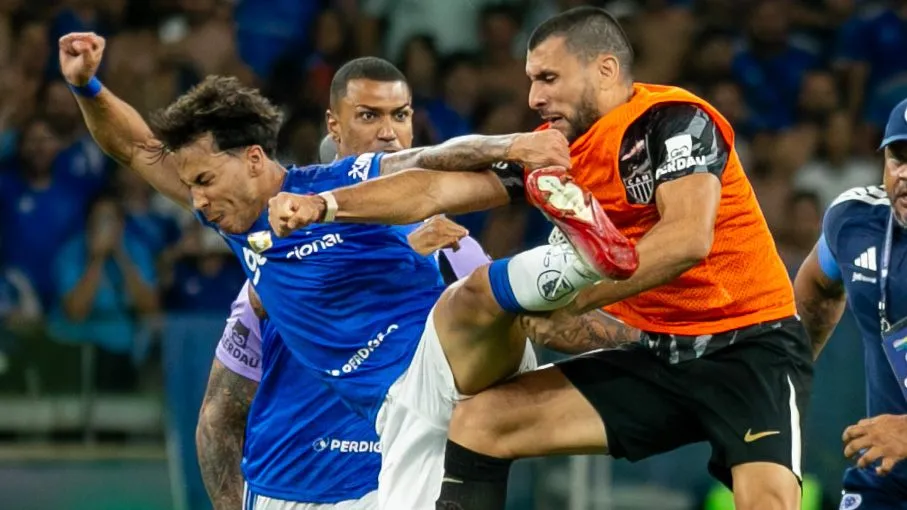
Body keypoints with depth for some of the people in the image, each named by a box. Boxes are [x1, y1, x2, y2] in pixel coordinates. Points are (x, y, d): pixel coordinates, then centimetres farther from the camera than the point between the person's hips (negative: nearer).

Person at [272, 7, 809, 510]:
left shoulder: (671, 120, -14)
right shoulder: (558, 150, 6)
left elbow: (687, 238, -27)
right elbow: (437, 189, 7)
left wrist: (566, 299, -26)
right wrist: (323, 205, -3)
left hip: (750, 347, -7)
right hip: (658, 356, 8)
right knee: (480, 422, 2)